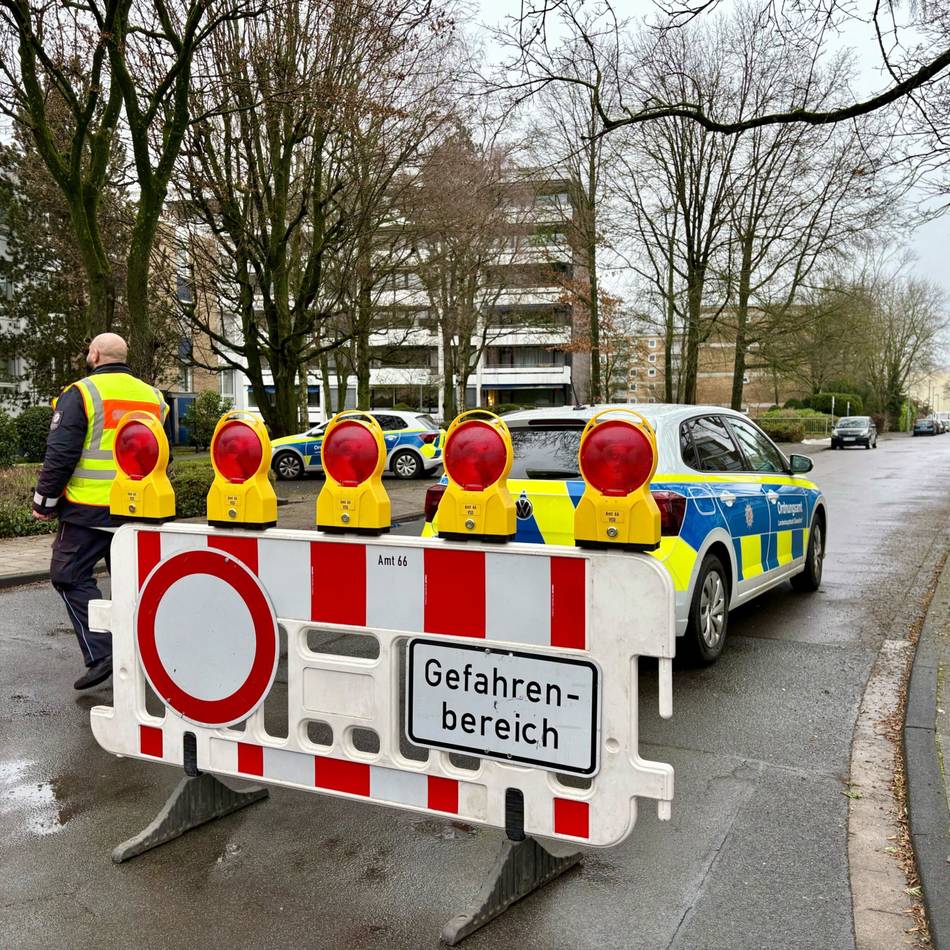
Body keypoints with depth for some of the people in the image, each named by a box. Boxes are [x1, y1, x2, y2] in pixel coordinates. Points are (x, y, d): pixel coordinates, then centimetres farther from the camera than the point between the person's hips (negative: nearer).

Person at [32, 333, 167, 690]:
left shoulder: (81, 394, -9)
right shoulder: (152, 396, 9)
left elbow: (60, 454, -12)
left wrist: (44, 501, -1)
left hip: (89, 509, -5)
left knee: (70, 576, 4)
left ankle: (99, 653, -5)